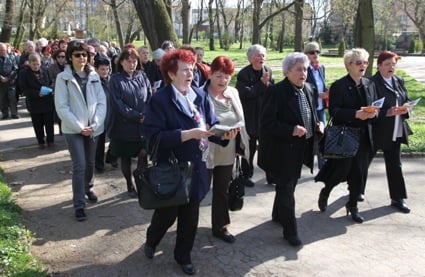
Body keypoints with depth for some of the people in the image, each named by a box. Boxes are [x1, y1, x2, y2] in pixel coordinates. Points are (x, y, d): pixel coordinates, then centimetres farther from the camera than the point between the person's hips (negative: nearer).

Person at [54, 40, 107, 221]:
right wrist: (79, 126, -14)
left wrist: (95, 124, -9)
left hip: (93, 128, 4)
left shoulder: (94, 76, 4)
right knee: (79, 165, -9)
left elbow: (102, 102, 2)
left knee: (90, 163, 15)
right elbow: (61, 107, -9)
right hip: (73, 129, -3)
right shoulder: (63, 77, -6)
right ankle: (79, 204, 0)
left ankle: (88, 189, 40)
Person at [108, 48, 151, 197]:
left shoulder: (142, 76, 7)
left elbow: (149, 97, 3)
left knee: (143, 154, -6)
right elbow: (117, 103, -11)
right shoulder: (115, 79, -4)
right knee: (125, 157, 8)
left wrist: (145, 115, -13)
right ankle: (130, 185, 24)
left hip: (143, 125, 2)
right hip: (124, 125, -2)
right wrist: (137, 116, -14)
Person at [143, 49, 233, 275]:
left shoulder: (200, 96, 1)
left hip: (195, 167, 5)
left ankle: (183, 256, 37)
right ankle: (151, 240, 45)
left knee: (190, 217, 15)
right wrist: (189, 134, -28)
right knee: (167, 213, 13)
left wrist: (224, 133, -20)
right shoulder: (160, 99, -15)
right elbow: (155, 135, -23)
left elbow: (212, 125, 2)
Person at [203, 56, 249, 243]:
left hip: (228, 153, 6)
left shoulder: (233, 93, 5)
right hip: (206, 153, -6)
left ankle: (220, 227, 33)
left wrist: (241, 143, 8)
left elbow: (240, 120, 12)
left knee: (222, 191, 18)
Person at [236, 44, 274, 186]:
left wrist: (267, 83, -17)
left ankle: (271, 175, 18)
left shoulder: (268, 71, 3)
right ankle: (247, 175, 25)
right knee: (250, 148, 10)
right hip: (250, 118, -3)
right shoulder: (243, 74, -10)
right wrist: (262, 83, -17)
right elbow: (246, 93, -20)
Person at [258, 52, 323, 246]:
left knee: (288, 185, 22)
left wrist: (318, 124, -2)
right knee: (286, 189, 1)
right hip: (282, 150, -8)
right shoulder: (276, 92, -18)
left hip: (300, 149, 8)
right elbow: (266, 123, -20)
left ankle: (278, 215, 43)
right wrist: (291, 130, -29)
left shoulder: (308, 90, 6)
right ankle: (290, 231, 12)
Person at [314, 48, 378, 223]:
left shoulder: (369, 84, 8)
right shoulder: (339, 86, -10)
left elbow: (376, 107, 12)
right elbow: (334, 111, -16)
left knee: (359, 174, 9)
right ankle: (325, 193, 33)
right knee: (341, 170, 3)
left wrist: (373, 113, -11)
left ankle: (353, 206, 26)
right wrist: (356, 114, -27)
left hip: (364, 136, 5)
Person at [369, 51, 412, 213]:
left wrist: (405, 109, -8)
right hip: (376, 131, -6)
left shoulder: (399, 81, 7)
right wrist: (388, 113, -26)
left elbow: (407, 100, 14)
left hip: (396, 131, 6)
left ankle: (397, 198, 20)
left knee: (395, 165, 11)